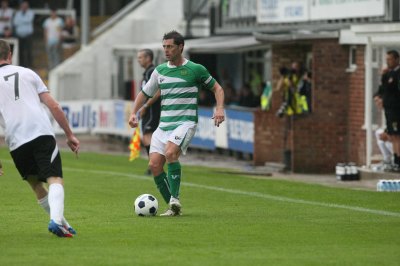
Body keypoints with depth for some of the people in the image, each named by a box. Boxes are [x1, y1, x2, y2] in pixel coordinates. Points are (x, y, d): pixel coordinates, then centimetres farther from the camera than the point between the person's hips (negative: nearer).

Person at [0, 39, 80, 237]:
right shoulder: (27, 73, 17)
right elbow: (53, 106, 12)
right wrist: (69, 135, 17)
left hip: (16, 141, 0)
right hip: (42, 133, 0)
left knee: (35, 184, 19)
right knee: (55, 180, -8)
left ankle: (61, 224, 18)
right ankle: (56, 219, -33)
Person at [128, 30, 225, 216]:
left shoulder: (196, 69, -1)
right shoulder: (160, 70, 12)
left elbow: (217, 88, 9)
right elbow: (144, 93, 23)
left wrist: (219, 108, -8)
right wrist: (133, 113, 8)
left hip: (185, 123, -5)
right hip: (164, 124, 5)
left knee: (170, 153, -31)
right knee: (154, 164, -7)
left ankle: (175, 199, -21)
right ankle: (172, 207, 5)